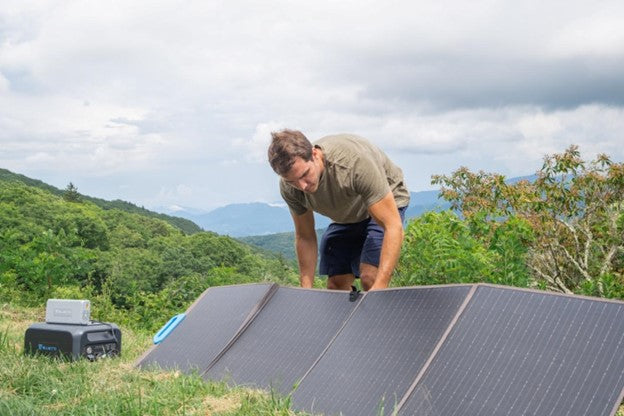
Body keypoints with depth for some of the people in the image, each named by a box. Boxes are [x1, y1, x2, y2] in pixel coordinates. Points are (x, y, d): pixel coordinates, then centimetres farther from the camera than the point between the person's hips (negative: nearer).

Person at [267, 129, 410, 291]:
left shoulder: (355, 162, -41)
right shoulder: (289, 188, -23)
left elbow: (393, 226, -40)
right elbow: (305, 237, -7)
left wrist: (380, 286, -47)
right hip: (344, 216, 5)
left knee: (370, 277, -23)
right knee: (336, 284, -2)